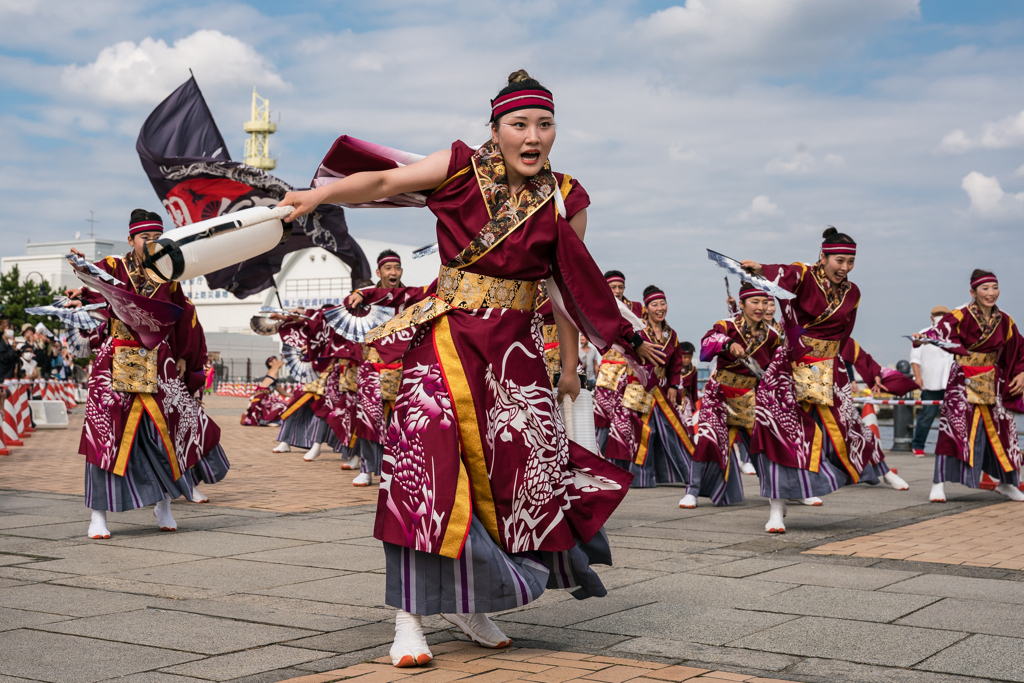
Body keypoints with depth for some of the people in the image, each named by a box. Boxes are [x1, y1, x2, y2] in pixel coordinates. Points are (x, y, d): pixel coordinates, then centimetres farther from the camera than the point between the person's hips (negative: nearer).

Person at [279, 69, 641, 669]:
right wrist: (320, 193, -16)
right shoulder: (462, 168, -2)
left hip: (515, 349, 3)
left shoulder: (565, 201, 2)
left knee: (523, 471, 3)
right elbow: (382, 182, -2)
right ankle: (410, 617, -4)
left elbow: (568, 291, 7)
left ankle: (470, 602, 23)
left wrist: (570, 367, 11)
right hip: (447, 337, -3)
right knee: (426, 464, -12)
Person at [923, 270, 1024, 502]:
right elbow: (939, 331, -26)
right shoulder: (960, 316, -11)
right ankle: (939, 484, -9)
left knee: (1001, 429, 11)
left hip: (992, 383, 5)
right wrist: (923, 338, -46)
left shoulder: (1005, 322, 5)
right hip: (963, 380, -5)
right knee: (955, 427, -14)